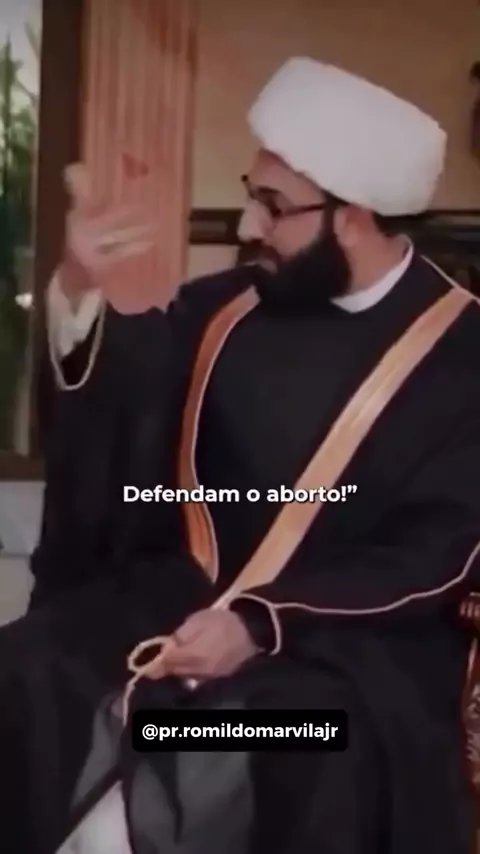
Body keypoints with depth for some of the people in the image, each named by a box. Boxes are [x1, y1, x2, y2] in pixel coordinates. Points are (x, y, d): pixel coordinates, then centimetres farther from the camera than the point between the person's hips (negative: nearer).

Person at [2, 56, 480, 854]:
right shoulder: (231, 305, 5)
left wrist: (264, 624, -20)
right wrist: (77, 290, -18)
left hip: (358, 630, -3)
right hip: (192, 592, 4)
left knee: (316, 758, -34)